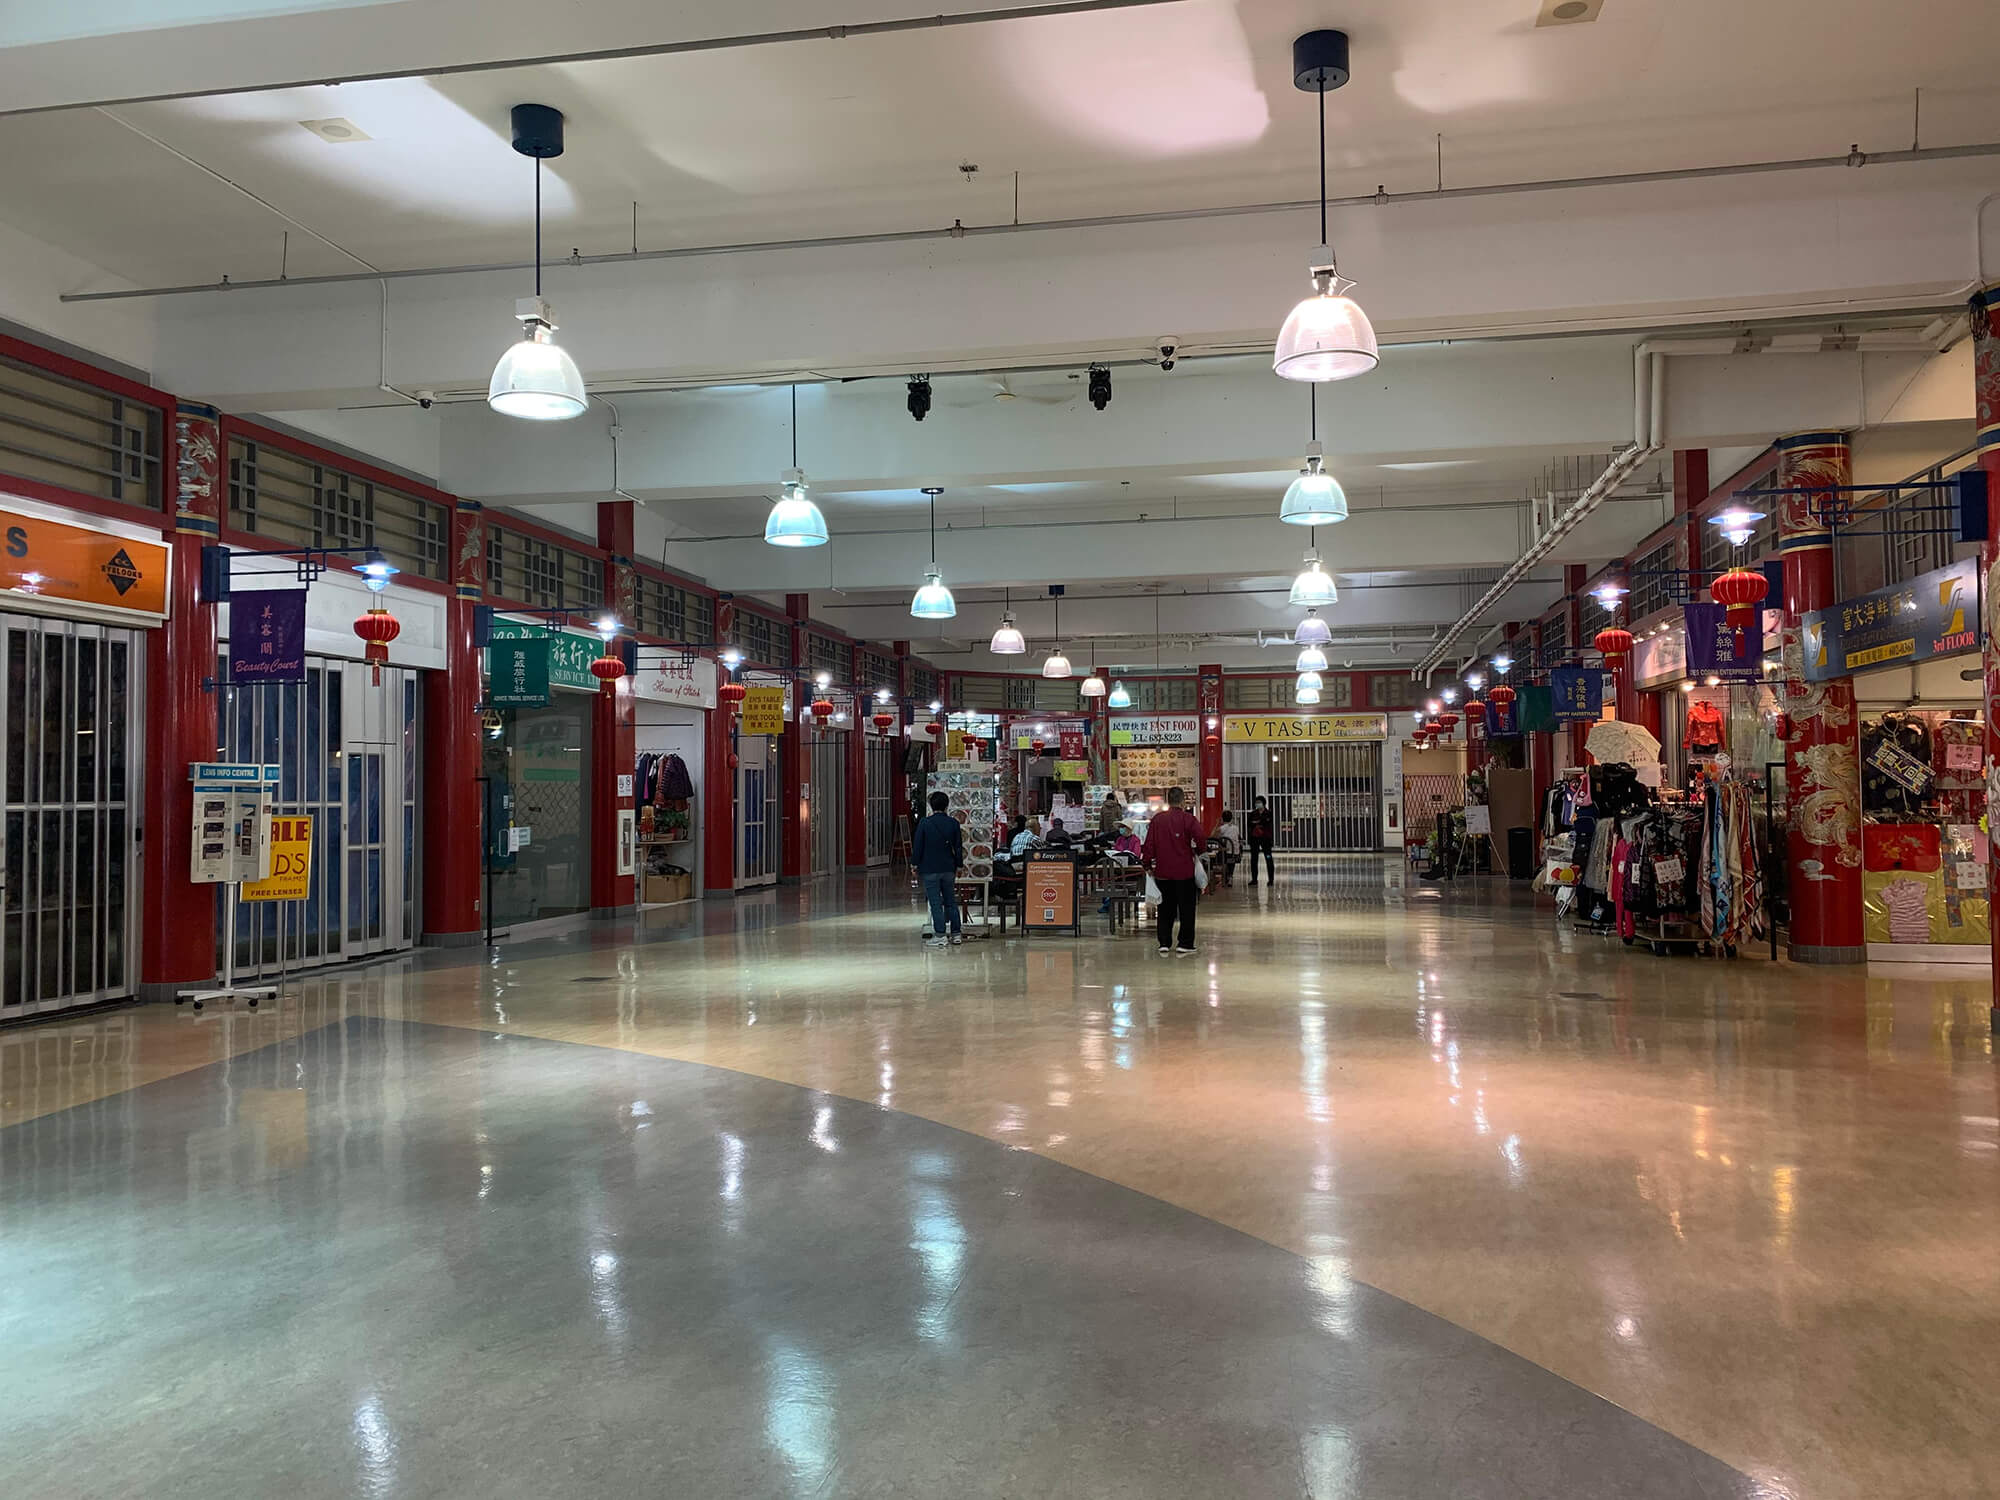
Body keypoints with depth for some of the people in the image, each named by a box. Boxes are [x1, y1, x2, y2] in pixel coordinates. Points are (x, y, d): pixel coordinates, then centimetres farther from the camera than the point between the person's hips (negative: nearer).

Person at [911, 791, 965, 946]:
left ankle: (940, 935, -1)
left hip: (929, 869, -3)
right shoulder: (953, 823, -1)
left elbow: (917, 846, -6)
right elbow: (958, 847, 4)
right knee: (951, 902, 13)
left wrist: (915, 864, 5)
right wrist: (959, 865, 14)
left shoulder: (924, 824, -9)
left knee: (936, 903, 0)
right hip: (948, 868, 3)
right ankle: (956, 934, 16)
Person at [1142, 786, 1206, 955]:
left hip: (1162, 871, 3)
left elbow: (1149, 844, 2)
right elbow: (1200, 838, -16)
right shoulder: (1187, 818, -7)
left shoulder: (1157, 820, 2)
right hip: (1184, 871, -3)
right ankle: (1185, 943, 6)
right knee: (1186, 908, 6)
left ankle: (1163, 943, 9)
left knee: (1165, 909, 12)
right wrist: (1198, 851, 4)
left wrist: (1148, 865, 11)